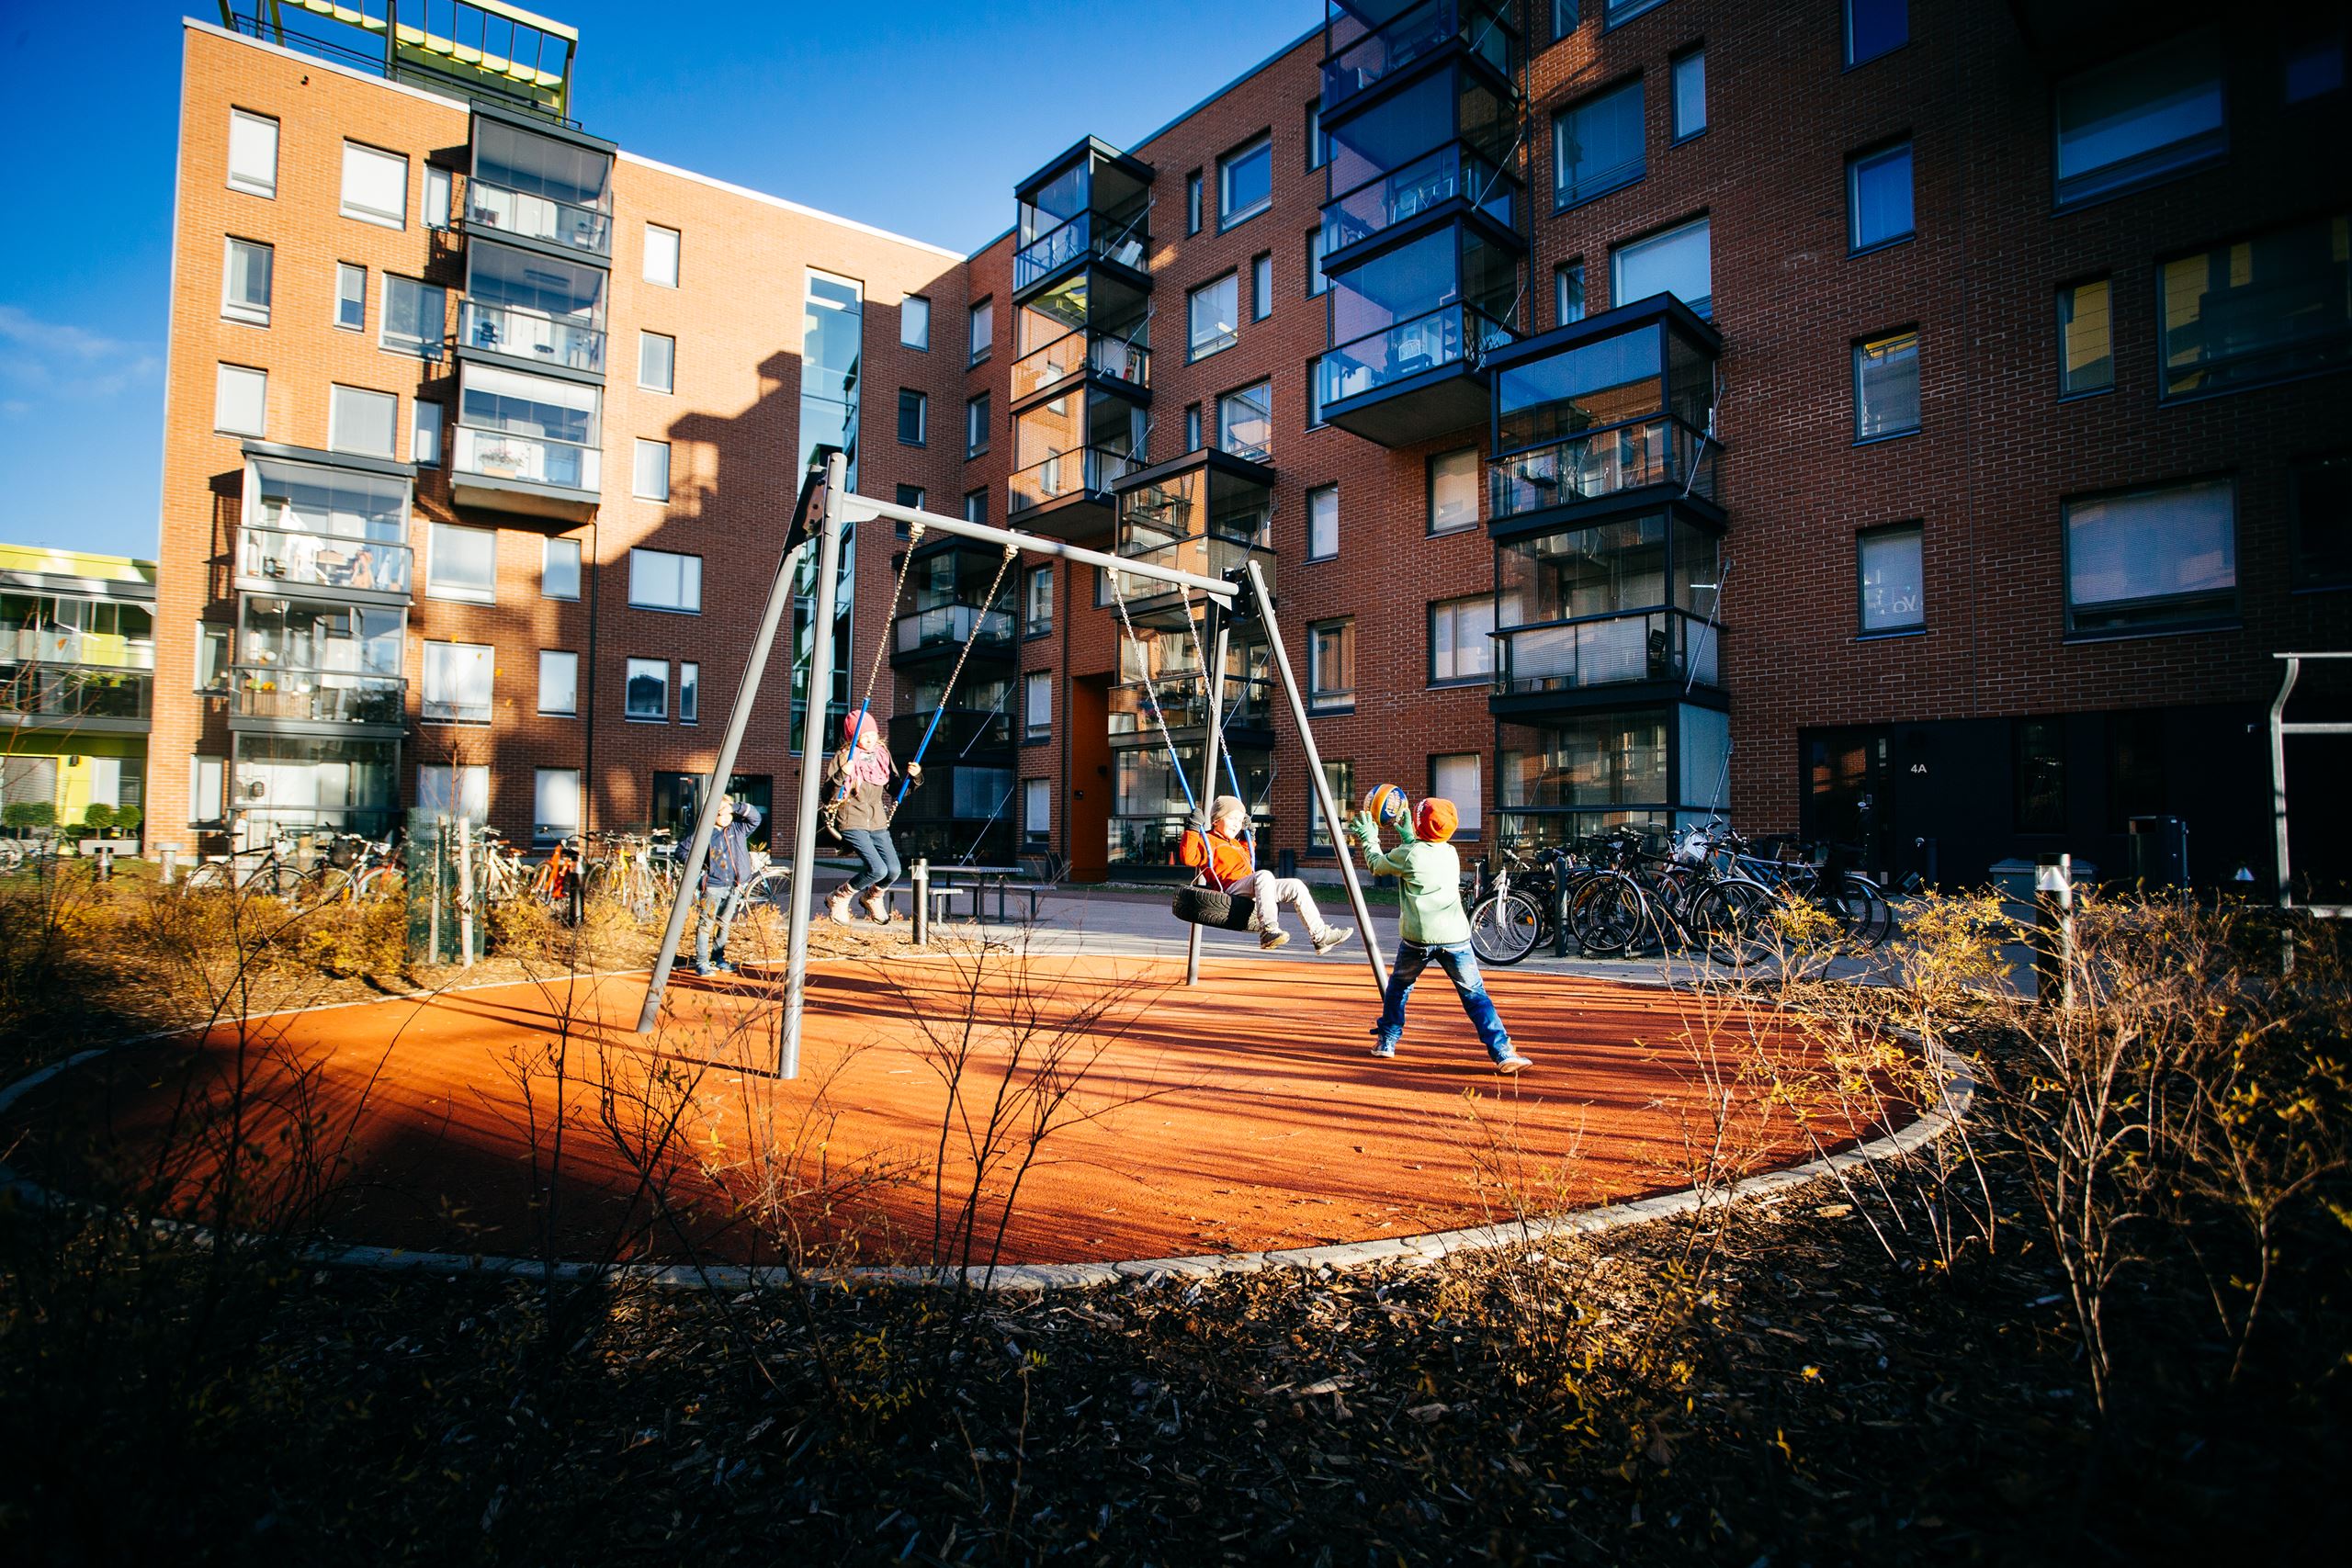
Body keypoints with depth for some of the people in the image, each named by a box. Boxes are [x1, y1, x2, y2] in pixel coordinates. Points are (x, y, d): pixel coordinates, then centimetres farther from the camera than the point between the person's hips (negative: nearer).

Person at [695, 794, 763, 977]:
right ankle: (701, 962, 0)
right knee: (705, 924, -3)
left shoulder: (738, 828, 4)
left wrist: (736, 807, -17)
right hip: (712, 886, -4)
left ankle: (718, 958, 25)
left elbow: (755, 817, -6)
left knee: (723, 924, 14)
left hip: (732, 886, 5)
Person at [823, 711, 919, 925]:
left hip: (878, 823, 5)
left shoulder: (882, 755, 8)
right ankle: (838, 899, 6)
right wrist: (841, 775, -29)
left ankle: (873, 898, 26)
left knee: (893, 870, -9)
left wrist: (913, 777, -4)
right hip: (852, 824, -5)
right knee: (878, 869, -21)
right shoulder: (843, 757, -7)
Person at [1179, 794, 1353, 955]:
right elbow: (1188, 858, -15)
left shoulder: (1234, 843, 31)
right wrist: (1193, 829, -20)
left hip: (1251, 889, 9)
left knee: (1295, 886, -2)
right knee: (1264, 875, -38)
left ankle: (1320, 935, -4)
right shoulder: (1206, 840, 3)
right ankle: (1267, 930, -47)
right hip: (1231, 887, -9)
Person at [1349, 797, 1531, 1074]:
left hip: (1418, 937, -2)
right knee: (1475, 995, 3)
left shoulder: (1408, 853, -1)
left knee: (1398, 986, 21)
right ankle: (1504, 1053, -7)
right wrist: (1409, 838, 44)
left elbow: (1377, 866, 16)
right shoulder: (1451, 853, 13)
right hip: (1455, 937, 2)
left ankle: (1386, 1041, 29)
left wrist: (1369, 839, 32)